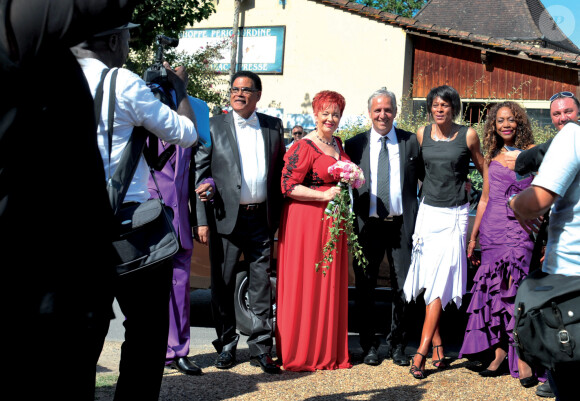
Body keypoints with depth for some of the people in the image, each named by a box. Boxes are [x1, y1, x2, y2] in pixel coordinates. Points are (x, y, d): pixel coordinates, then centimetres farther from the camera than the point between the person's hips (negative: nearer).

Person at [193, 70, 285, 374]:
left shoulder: (273, 126, 9)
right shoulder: (214, 127, 2)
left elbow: (280, 170, 13)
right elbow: (200, 174, -1)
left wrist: (279, 215, 4)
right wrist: (201, 219, -8)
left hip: (262, 219, 2)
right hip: (225, 218, -1)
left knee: (262, 285, 3)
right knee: (223, 284, 6)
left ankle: (261, 348, 10)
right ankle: (226, 346, 20)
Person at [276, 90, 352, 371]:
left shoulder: (338, 144, 14)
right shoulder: (304, 147, -10)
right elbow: (288, 187, -15)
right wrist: (323, 195, -19)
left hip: (333, 221, 8)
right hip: (306, 220, -8)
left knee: (331, 282, 10)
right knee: (305, 282, -2)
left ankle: (329, 349, 19)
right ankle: (301, 351, 8)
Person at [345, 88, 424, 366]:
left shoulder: (411, 142, 6)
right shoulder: (354, 145, 6)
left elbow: (428, 178, 7)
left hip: (402, 225, 0)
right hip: (367, 225, 0)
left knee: (402, 286, 4)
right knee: (365, 287, 6)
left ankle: (397, 345, 21)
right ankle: (369, 345, 20)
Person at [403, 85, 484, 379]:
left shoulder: (468, 135, -3)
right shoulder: (422, 134, 5)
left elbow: (484, 170, 8)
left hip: (454, 215, -3)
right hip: (428, 211, 3)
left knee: (440, 281, -9)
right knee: (429, 281, 3)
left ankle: (422, 351, -10)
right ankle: (438, 347, 15)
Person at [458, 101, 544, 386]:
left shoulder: (532, 152, 3)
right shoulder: (491, 157, 14)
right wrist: (473, 237, 18)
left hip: (520, 227, -4)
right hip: (492, 228, 4)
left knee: (513, 288, -16)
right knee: (494, 290, 2)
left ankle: (522, 357, -12)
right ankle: (499, 354, 8)